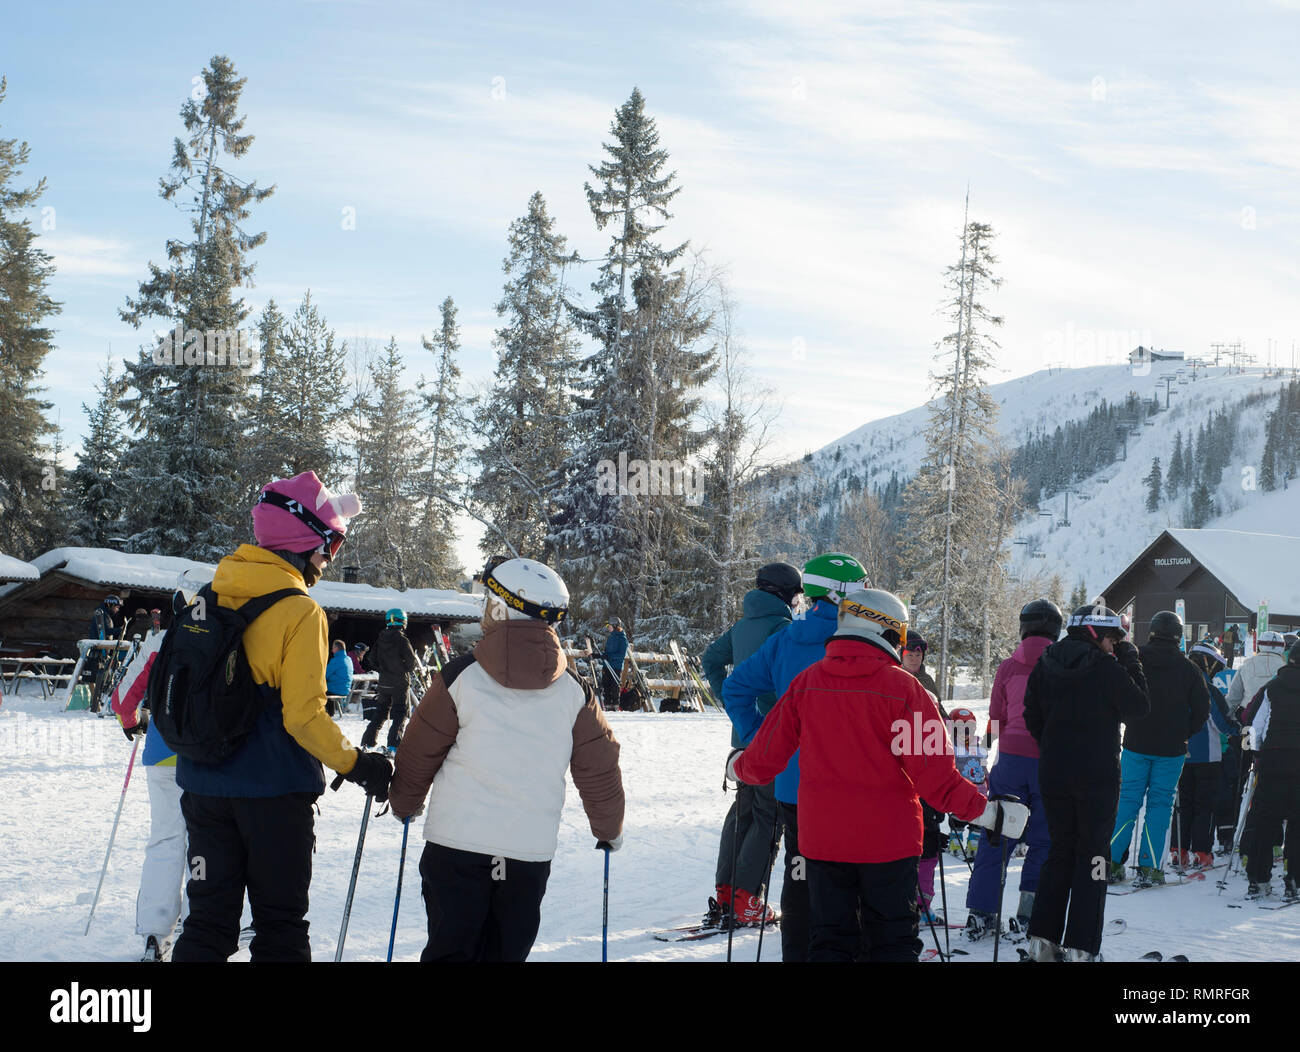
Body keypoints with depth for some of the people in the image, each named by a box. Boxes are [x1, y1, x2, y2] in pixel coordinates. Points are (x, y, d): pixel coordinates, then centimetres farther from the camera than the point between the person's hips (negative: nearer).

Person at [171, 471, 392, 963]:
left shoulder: (211, 598, 5)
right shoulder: (301, 612, -15)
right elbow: (304, 716, -19)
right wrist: (357, 764, -8)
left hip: (203, 786, 6)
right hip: (273, 792, -6)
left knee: (208, 918, 11)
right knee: (280, 924, 7)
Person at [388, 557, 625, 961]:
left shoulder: (460, 677, -5)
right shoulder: (573, 691, 2)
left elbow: (419, 754, 4)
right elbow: (600, 769, 9)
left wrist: (404, 804, 23)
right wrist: (609, 830, 25)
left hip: (457, 841, -2)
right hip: (531, 849, 2)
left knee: (451, 948, 6)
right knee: (504, 952, 12)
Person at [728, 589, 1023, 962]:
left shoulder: (805, 683, -2)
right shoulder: (904, 687, -12)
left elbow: (764, 760, 3)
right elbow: (934, 774, -16)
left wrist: (738, 766, 25)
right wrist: (988, 811, -8)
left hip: (822, 838, 3)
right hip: (888, 840, -3)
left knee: (829, 941, 12)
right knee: (893, 942, 9)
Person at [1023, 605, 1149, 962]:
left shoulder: (1045, 664, 3)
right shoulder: (1107, 668, -14)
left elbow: (1033, 717, 7)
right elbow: (1139, 707, -2)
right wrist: (1129, 657, 1)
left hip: (1053, 775, 5)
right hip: (1097, 777, -5)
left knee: (1060, 852, 15)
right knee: (1092, 856, 3)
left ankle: (1042, 939, 11)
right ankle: (1080, 946, -1)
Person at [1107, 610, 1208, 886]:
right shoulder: (1188, 669, -4)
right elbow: (1202, 709, -2)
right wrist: (1183, 734, 9)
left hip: (1136, 744, 1)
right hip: (1171, 749, -1)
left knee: (1128, 801, 8)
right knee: (1160, 804, 4)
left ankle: (1112, 862, 4)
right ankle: (1148, 867, -1)